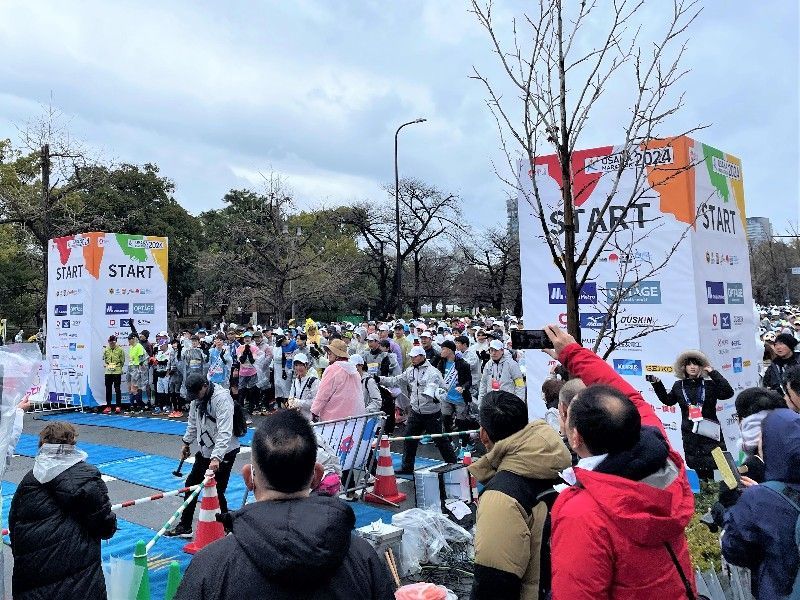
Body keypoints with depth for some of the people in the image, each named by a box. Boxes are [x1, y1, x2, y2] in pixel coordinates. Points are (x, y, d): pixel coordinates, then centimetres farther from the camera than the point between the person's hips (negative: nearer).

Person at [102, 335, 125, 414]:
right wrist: (105, 365, 3)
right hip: (108, 372, 4)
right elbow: (104, 359, 17)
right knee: (108, 389, 7)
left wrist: (118, 367, -7)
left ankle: (118, 406, 6)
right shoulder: (106, 350, 8)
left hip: (117, 372, -4)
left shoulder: (120, 350, -2)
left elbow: (122, 361, 1)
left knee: (117, 389, 0)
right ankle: (108, 406, 15)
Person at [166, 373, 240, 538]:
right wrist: (187, 442, 22)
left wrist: (216, 458, -40)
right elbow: (193, 422, 17)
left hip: (224, 452, -8)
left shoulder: (222, 398, -27)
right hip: (205, 450, 9)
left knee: (216, 492, -6)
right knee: (191, 485, 17)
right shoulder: (196, 397, -1)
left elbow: (225, 432, -34)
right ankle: (185, 526, 33)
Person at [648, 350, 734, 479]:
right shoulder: (679, 386, 8)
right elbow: (668, 400, 23)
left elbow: (728, 393, -15)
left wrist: (713, 373, -14)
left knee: (718, 462, -4)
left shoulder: (710, 385, 0)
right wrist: (656, 384, 17)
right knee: (700, 468, 9)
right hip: (690, 435, 3)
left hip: (710, 432, -2)